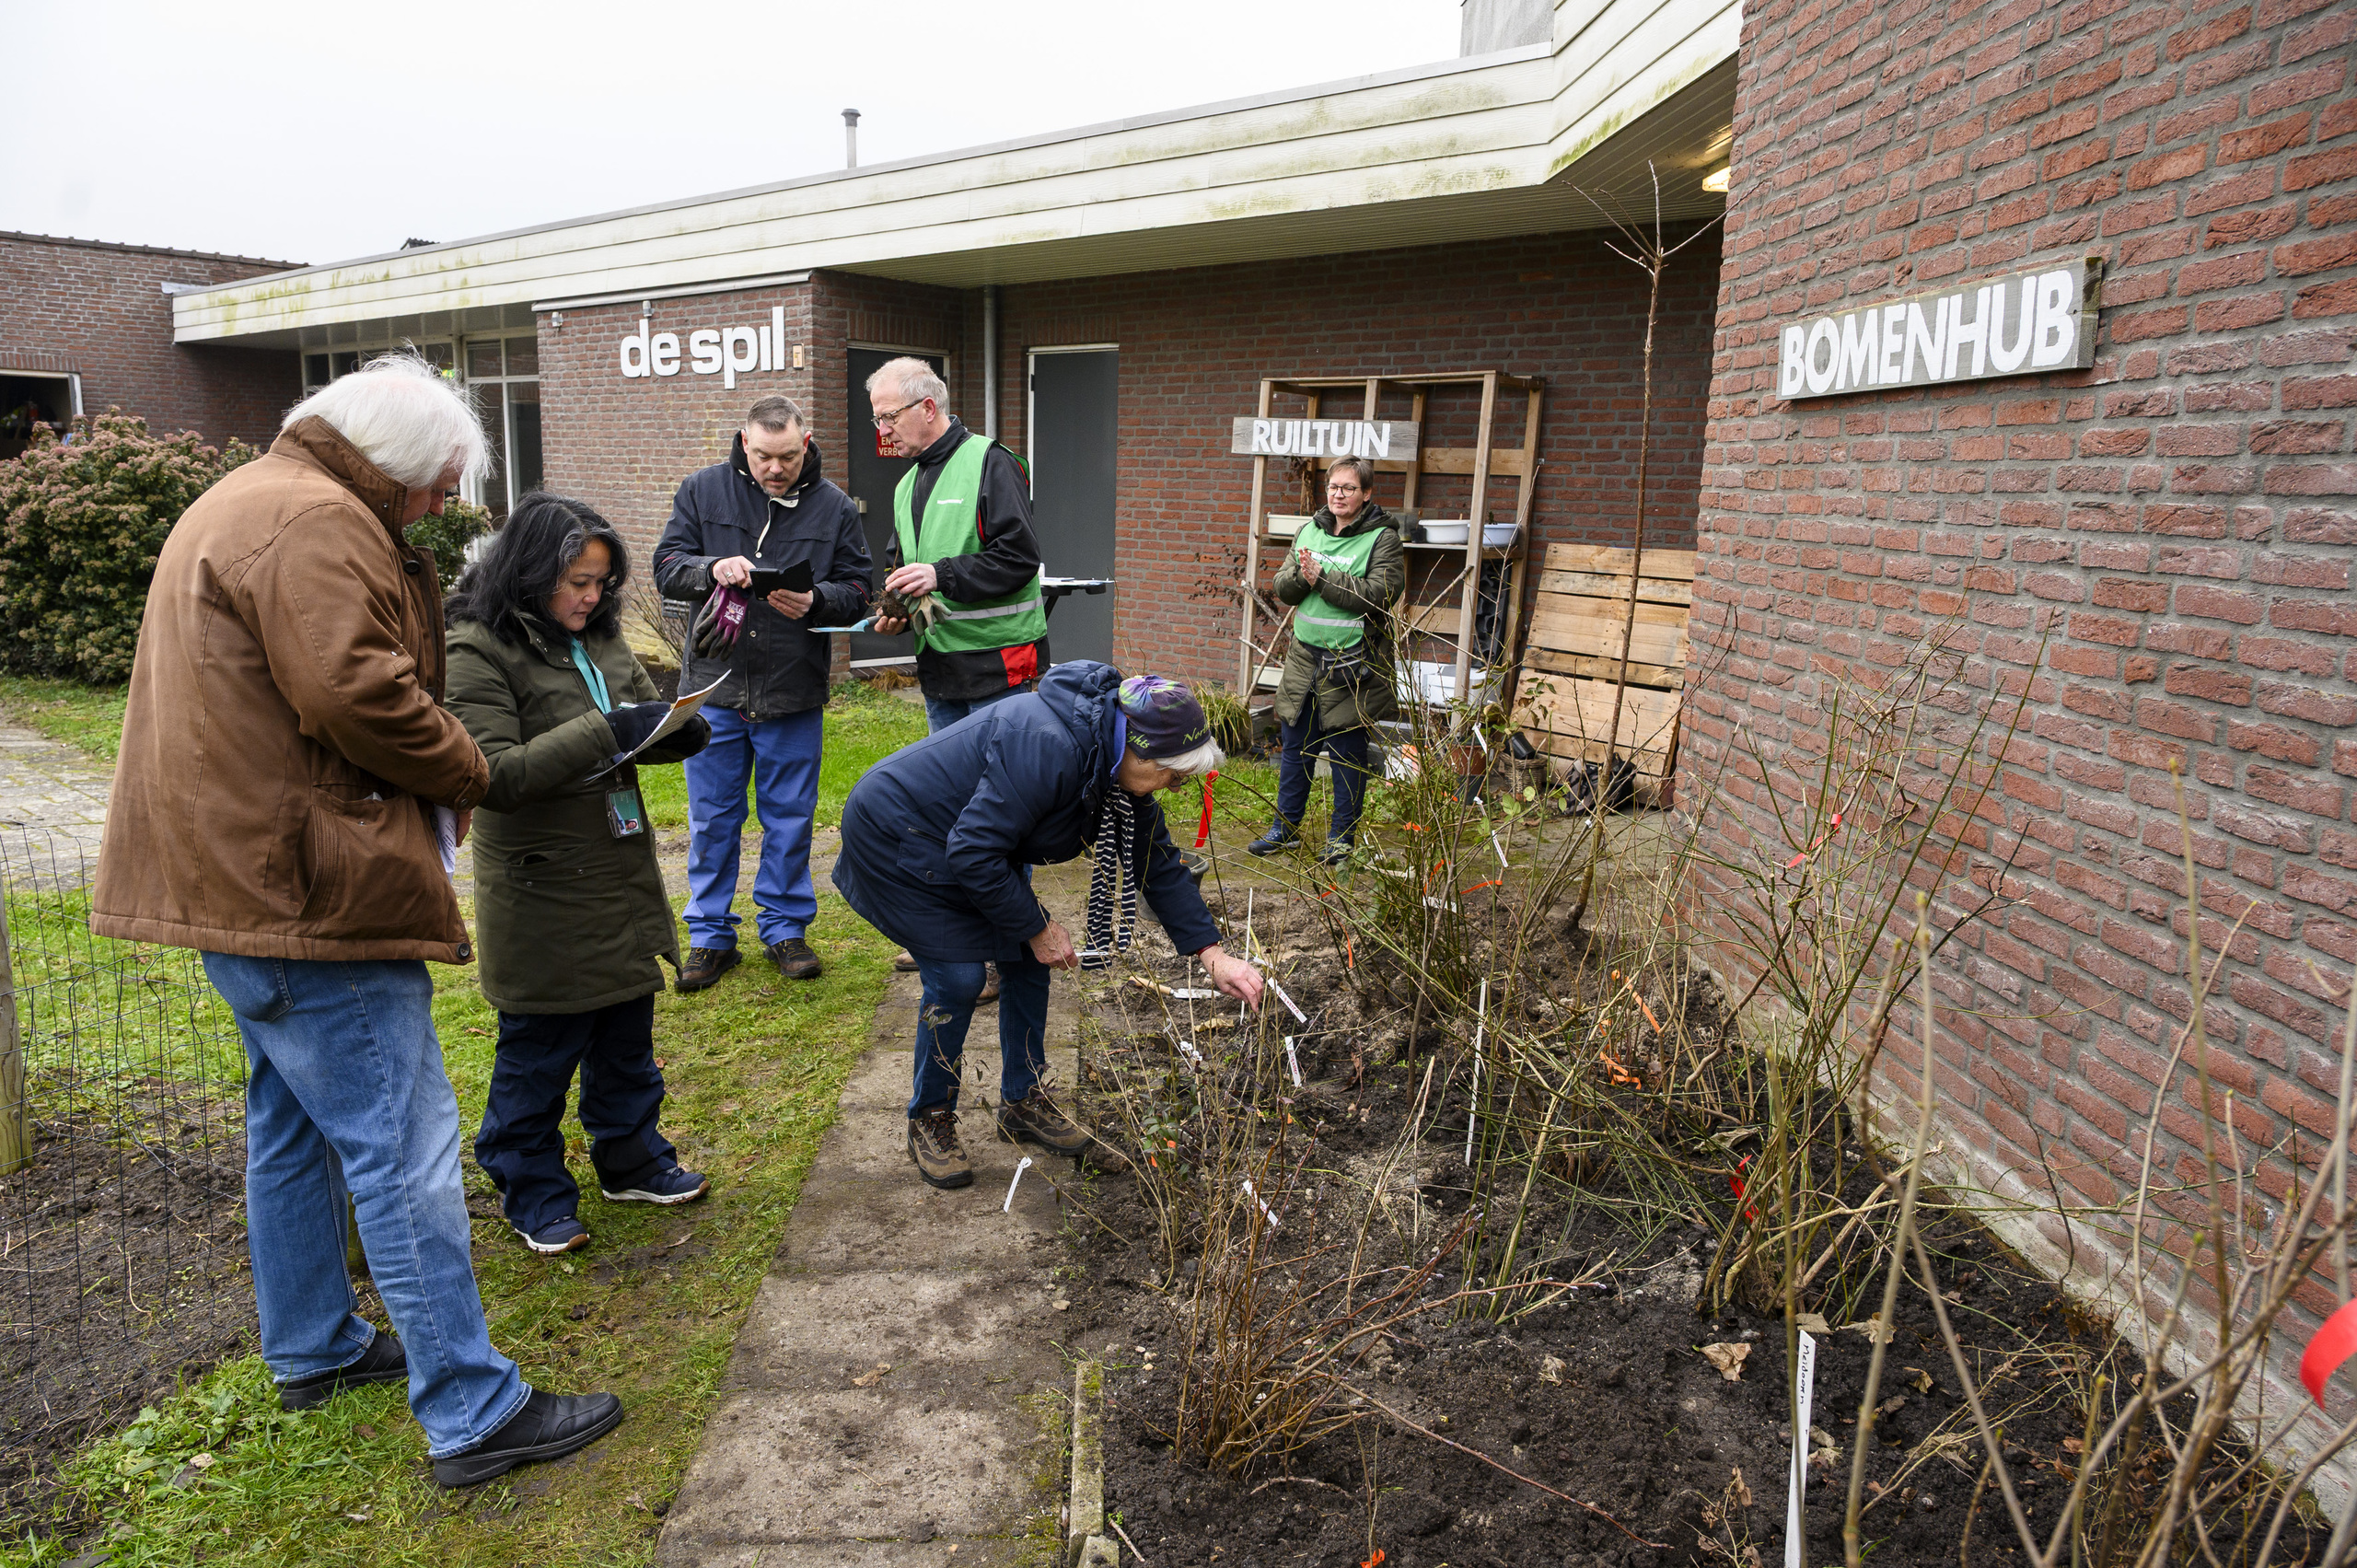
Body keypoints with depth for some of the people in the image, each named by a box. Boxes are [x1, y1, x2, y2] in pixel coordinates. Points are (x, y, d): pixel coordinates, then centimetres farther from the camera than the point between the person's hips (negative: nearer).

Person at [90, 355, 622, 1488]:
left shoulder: (245, 503, 20)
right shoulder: (317, 523, -16)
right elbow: (360, 696, -25)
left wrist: (440, 774, 12)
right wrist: (467, 771, -9)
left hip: (236, 872, 11)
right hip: (304, 884, -11)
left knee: (295, 1122, 21)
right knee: (403, 1147, -7)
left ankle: (311, 1348, 36)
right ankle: (473, 1414, 0)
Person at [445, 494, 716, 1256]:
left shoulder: (601, 638, 7)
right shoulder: (481, 652, -15)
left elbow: (645, 717, 17)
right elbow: (494, 773, -22)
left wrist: (679, 732, -7)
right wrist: (602, 732, -28)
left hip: (622, 877, 7)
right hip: (541, 896, -7)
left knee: (626, 1035, 20)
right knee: (539, 1052, 8)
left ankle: (631, 1158, 38)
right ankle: (534, 1192, 25)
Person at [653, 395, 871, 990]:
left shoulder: (834, 507, 0)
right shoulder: (703, 490, 1)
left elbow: (856, 592, 1)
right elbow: (666, 565, 1)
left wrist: (814, 602, -19)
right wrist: (712, 569, -20)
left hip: (794, 694, 0)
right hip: (714, 684, 1)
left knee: (790, 818, 9)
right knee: (712, 817, 9)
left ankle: (785, 927, 25)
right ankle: (710, 936, 22)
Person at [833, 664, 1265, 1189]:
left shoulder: (1117, 769, -7)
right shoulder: (1050, 749, -36)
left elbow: (1158, 864, 1)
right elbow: (972, 854, -33)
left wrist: (1214, 956, -4)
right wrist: (1037, 926, -21)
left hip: (968, 843, 9)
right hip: (895, 836, -9)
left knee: (1026, 961, 4)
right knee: (958, 977, -11)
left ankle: (1024, 1102, 20)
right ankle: (930, 1120, 9)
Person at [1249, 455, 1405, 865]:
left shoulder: (1382, 538, -6)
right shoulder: (1309, 531, 10)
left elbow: (1379, 594, -19)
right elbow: (1282, 588, 9)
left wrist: (1323, 577, -20)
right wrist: (1301, 574, -14)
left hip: (1351, 665, -5)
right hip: (1305, 657, 5)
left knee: (1347, 751, 4)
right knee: (1294, 745, 13)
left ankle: (1342, 835, 17)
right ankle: (1286, 825, 27)